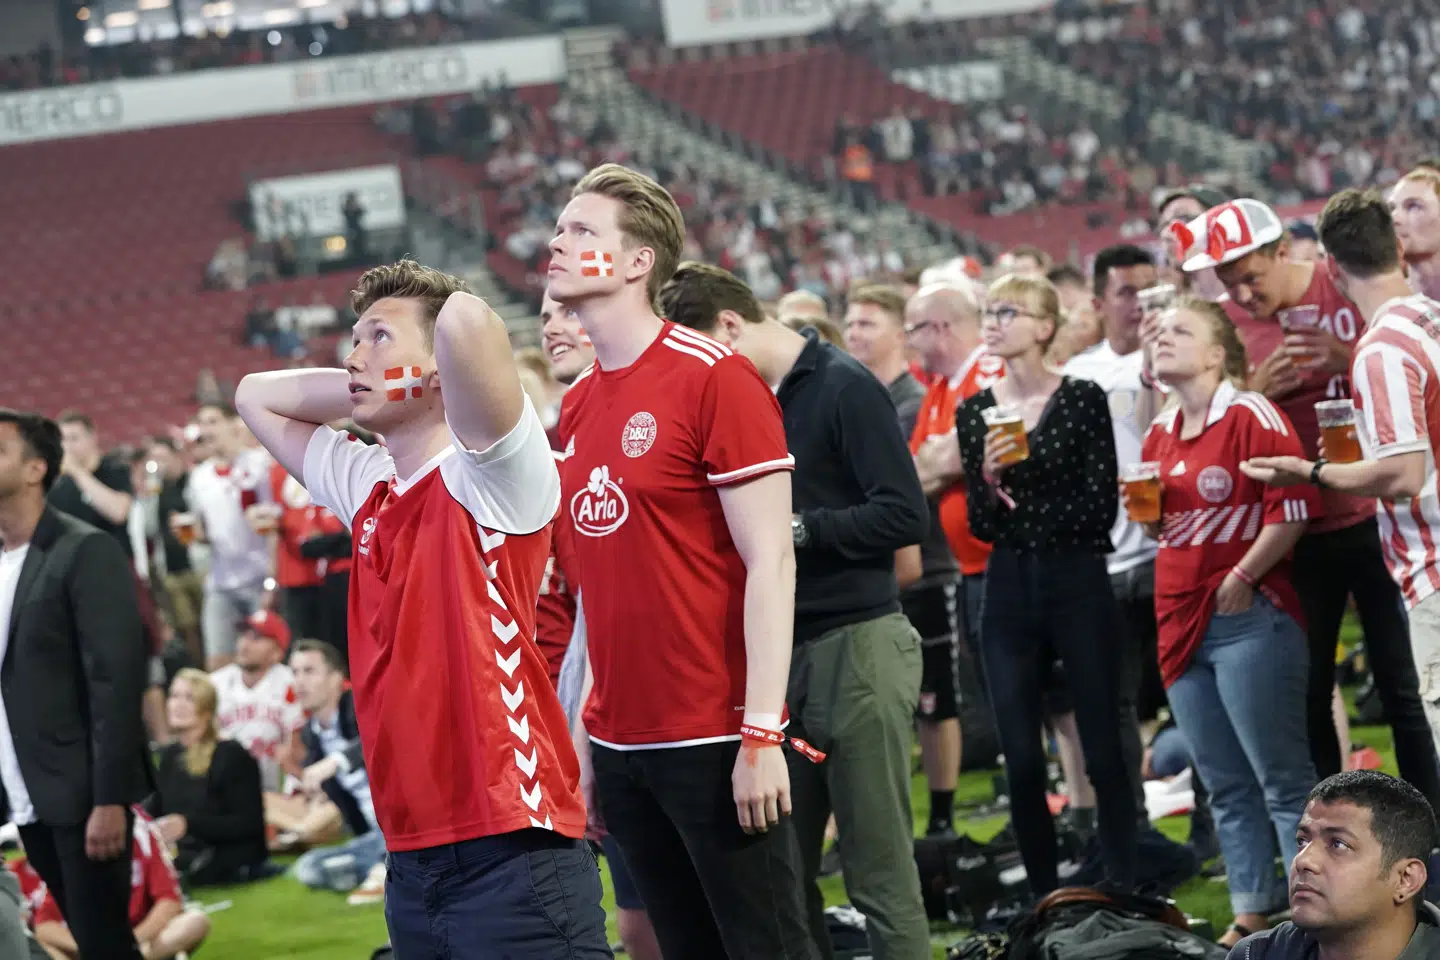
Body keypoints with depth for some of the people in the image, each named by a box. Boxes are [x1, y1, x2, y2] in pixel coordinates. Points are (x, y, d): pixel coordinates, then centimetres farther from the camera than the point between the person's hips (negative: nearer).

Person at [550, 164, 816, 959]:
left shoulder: (714, 378, -10)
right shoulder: (576, 406, 11)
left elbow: (769, 563, -13)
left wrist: (761, 734, -18)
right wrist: (584, 723, 12)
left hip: (715, 741, -7)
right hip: (620, 745, 7)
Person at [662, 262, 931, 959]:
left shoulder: (844, 388, -9)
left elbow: (905, 514, -16)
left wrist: (796, 528, -16)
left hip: (855, 643, -8)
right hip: (781, 649, 8)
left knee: (879, 873, -5)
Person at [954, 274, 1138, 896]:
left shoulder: (1082, 399, -3)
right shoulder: (974, 412, 7)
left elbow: (1102, 506, -8)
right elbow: (981, 527, 4)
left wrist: (1026, 515, -5)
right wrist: (989, 481, -15)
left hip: (1078, 587, -3)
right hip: (1009, 594, 3)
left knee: (1102, 751, -3)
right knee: (1021, 760, 2)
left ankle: (1121, 890, 2)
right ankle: (1044, 899, 11)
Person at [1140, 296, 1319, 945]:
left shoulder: (1251, 416, -10)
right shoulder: (1160, 435, 13)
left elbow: (1293, 508, -16)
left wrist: (1242, 578, -14)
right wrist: (1146, 512, 6)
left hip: (1250, 620, -8)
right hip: (1183, 623, 8)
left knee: (1282, 779, -6)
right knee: (1225, 787, 12)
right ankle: (1251, 914, 19)